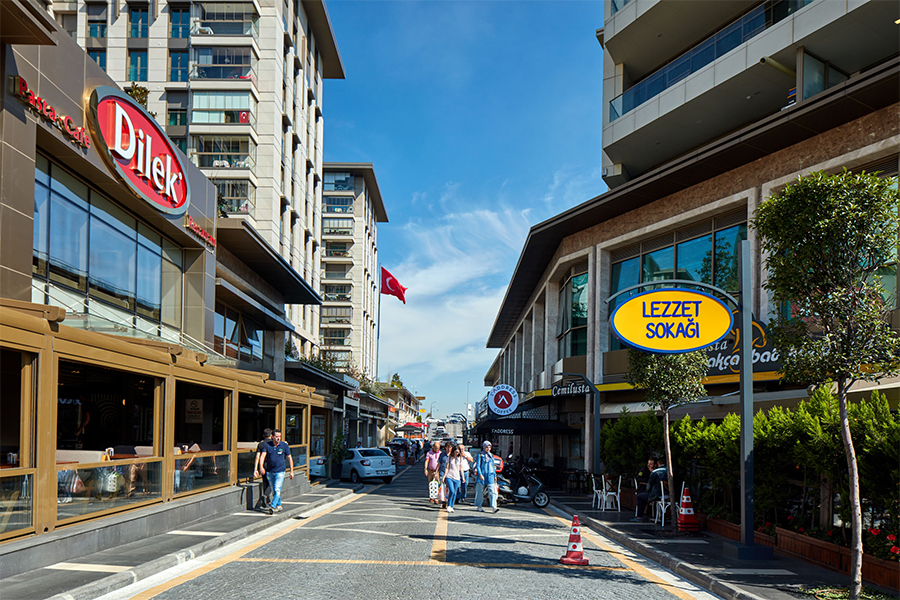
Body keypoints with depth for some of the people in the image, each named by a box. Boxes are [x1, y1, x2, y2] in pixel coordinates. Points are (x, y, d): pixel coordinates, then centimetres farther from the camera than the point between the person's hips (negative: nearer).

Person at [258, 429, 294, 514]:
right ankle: (279, 506, 28)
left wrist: (292, 471, 0)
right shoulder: (267, 445, -3)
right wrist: (261, 467, -28)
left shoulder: (284, 446, -5)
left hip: (280, 472, -3)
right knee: (274, 491, 13)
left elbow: (289, 458, 2)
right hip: (269, 472, 3)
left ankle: (272, 506, -21)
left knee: (277, 490, -15)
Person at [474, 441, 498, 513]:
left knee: (492, 491, -9)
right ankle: (478, 506, 16)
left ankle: (493, 507, -16)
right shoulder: (480, 455, 0)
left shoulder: (491, 456, 15)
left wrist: (495, 475, 18)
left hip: (490, 475, 4)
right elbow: (478, 466, -5)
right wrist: (480, 474, -16)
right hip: (482, 475, -4)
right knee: (480, 491, 3)